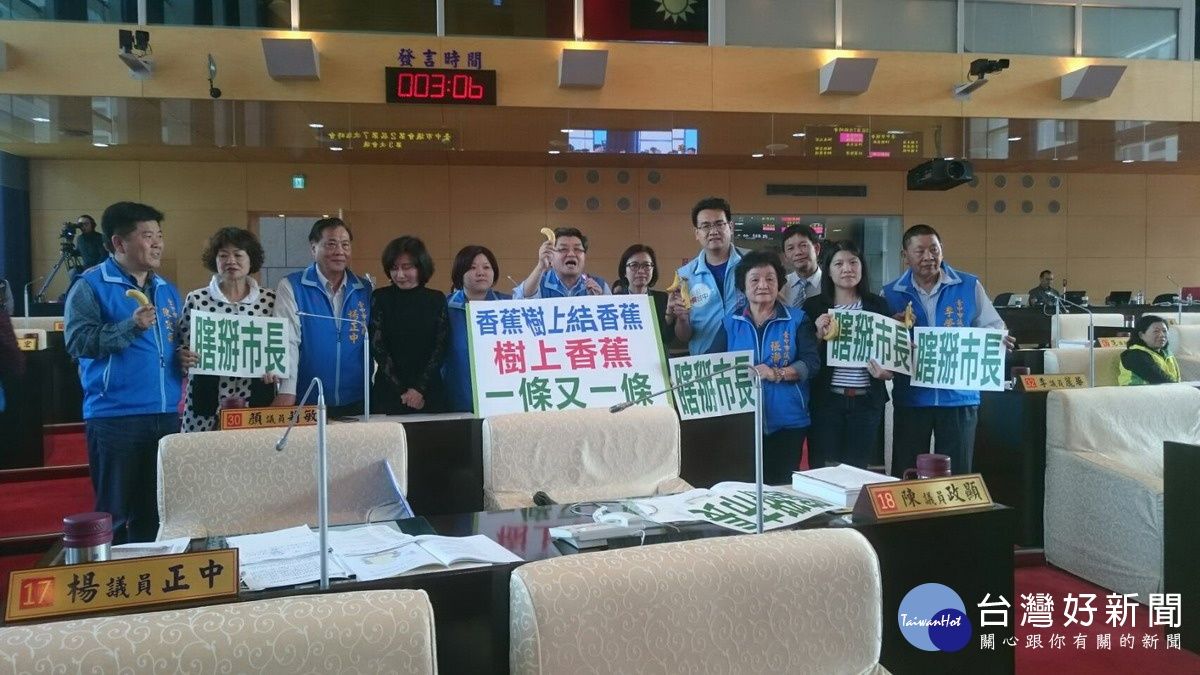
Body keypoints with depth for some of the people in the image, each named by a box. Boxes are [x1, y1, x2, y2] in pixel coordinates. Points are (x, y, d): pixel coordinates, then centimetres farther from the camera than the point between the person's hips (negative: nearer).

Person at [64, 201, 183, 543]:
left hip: (166, 415, 6)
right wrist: (131, 327, -24)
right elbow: (78, 341, -15)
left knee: (153, 512, 15)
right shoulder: (91, 285, -4)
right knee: (113, 513, 3)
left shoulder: (167, 290, 15)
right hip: (114, 417, -6)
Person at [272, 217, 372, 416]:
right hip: (307, 403, -3)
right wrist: (287, 392, -21)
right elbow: (288, 340, -13)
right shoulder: (291, 286, -4)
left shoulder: (365, 289, 5)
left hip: (356, 402, 3)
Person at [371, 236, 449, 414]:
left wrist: (420, 389, -10)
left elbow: (441, 348, -1)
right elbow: (377, 347, -3)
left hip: (430, 392, 1)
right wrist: (402, 390, -9)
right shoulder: (380, 298, 1)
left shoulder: (437, 299, 3)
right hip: (388, 392, -1)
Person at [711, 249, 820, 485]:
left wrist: (777, 374, -19)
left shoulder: (796, 319, 3)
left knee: (783, 487, 5)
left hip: (787, 422, -1)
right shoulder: (730, 323, 7)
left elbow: (812, 362, -4)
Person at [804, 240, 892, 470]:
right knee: (822, 471, 2)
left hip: (867, 401, 2)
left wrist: (887, 372, -9)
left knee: (859, 470, 9)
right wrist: (820, 334, -14)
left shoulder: (878, 305, 7)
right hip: (827, 400, -1)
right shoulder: (814, 306, 2)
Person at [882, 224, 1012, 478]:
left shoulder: (970, 286, 2)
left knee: (956, 476, 7)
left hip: (960, 397, 0)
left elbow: (994, 328, 4)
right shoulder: (891, 293, 2)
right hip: (911, 398, 0)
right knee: (906, 475, 8)